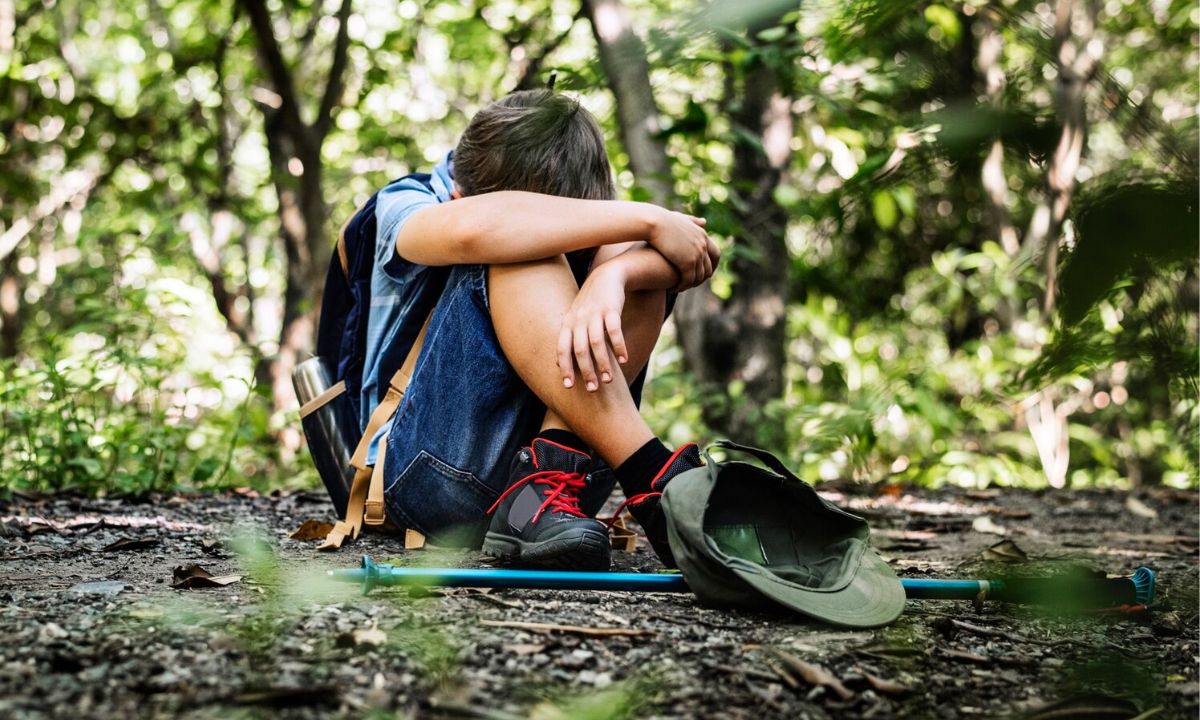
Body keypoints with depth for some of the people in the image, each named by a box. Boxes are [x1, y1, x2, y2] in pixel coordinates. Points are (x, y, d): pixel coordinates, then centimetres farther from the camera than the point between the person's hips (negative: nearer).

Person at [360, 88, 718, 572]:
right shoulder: (406, 205, -6)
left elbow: (698, 252, -13)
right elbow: (471, 229, -33)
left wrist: (611, 276, -36)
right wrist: (648, 219, -28)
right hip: (430, 471, -4)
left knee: (635, 261, -14)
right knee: (518, 253, -25)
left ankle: (548, 485, -31)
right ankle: (654, 480, -34)